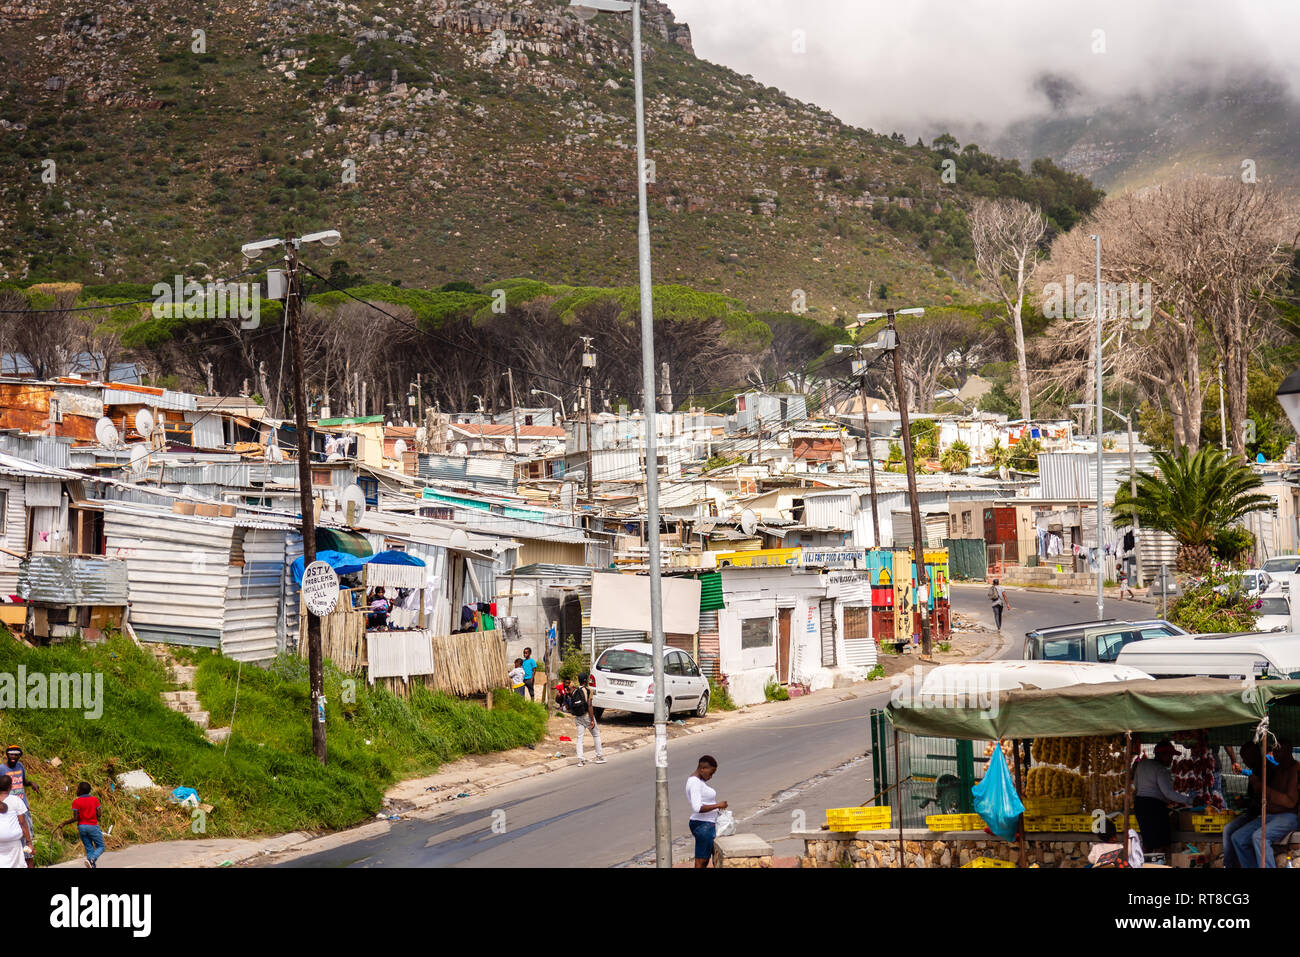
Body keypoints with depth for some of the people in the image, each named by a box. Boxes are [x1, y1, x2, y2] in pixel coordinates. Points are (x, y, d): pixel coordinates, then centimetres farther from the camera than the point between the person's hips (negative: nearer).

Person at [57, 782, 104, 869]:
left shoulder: (76, 802, -6)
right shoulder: (95, 799, -2)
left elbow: (75, 818, -10)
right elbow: (98, 814, -4)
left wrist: (64, 823, 1)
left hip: (82, 826, 1)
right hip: (93, 826, -1)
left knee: (89, 849, 10)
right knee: (100, 847, 6)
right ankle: (91, 859, -21)